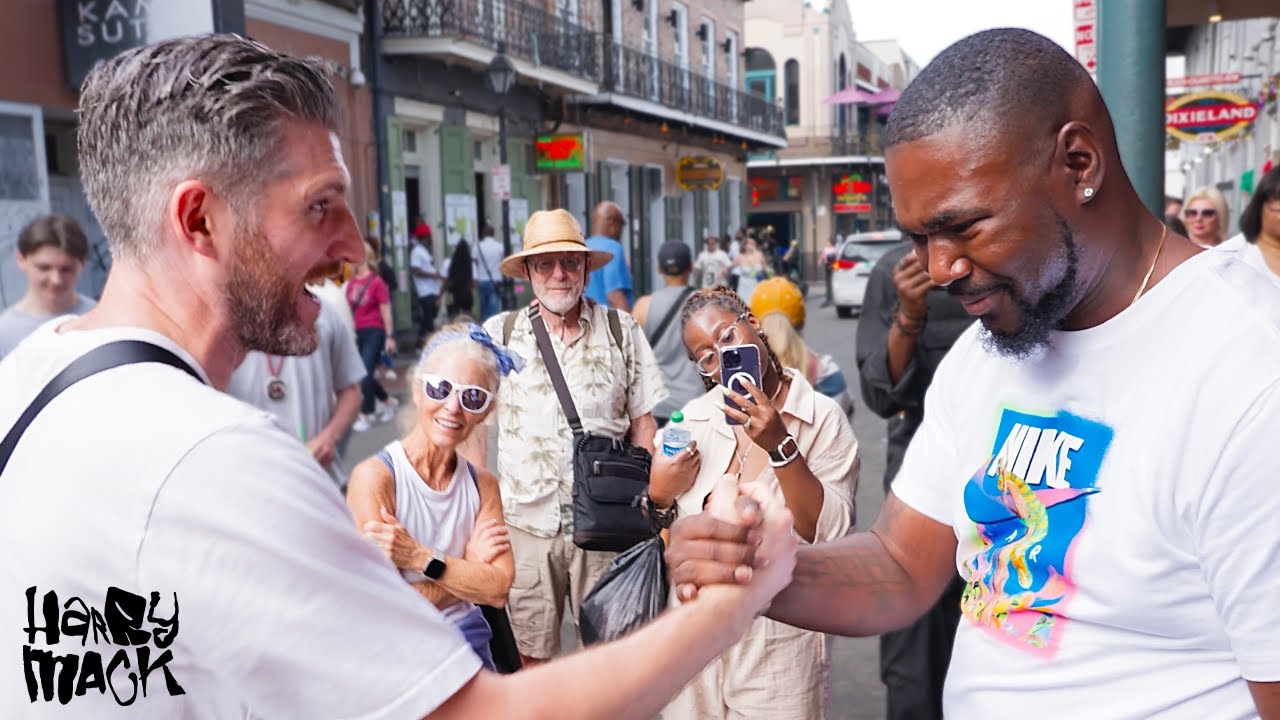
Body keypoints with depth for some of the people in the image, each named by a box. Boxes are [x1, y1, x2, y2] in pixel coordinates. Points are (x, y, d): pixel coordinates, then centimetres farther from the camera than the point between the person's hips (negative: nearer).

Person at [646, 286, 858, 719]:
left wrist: (780, 446, -26)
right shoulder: (693, 418, 2)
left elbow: (831, 537, -19)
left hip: (780, 642, -3)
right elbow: (659, 529, 11)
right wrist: (658, 496, -9)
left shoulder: (822, 419, -10)